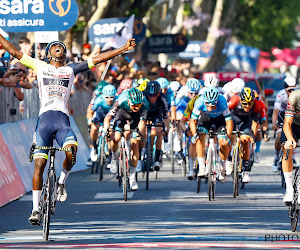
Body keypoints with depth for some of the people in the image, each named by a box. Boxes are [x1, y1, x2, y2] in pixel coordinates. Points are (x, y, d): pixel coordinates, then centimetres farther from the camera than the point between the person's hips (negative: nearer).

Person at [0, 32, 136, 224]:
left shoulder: (71, 69, 19)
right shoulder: (40, 66, 18)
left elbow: (99, 59, 18)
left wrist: (124, 48, 16)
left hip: (63, 121, 0)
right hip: (44, 119, 0)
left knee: (71, 151, -29)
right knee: (39, 163, -8)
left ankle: (62, 182, 1)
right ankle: (36, 209, -1)